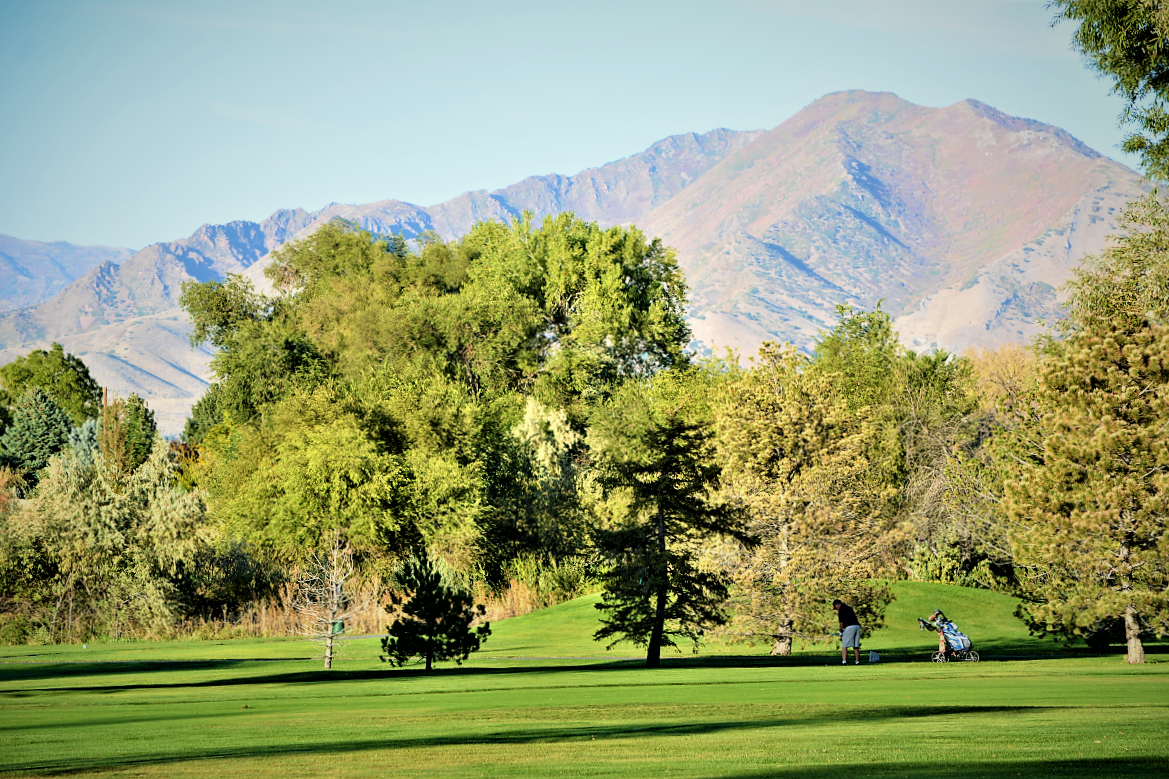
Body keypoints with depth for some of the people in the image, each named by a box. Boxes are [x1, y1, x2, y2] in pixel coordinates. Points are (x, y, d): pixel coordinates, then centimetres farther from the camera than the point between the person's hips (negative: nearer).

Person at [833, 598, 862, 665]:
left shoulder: (841, 608, 1)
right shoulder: (849, 608, 25)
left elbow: (841, 621, -2)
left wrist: (841, 631, 8)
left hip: (850, 627, -8)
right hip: (857, 626, 8)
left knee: (844, 646, -6)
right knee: (856, 646, 12)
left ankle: (844, 661, -16)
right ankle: (857, 661, 11)